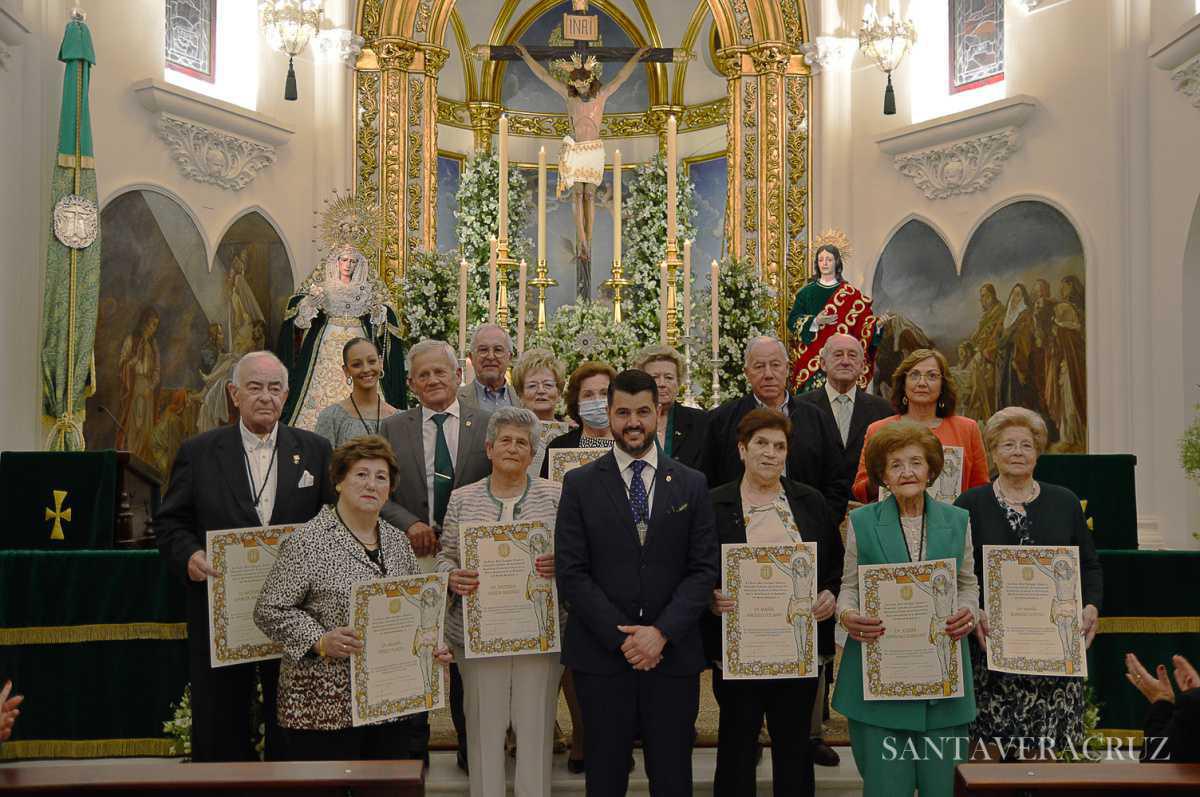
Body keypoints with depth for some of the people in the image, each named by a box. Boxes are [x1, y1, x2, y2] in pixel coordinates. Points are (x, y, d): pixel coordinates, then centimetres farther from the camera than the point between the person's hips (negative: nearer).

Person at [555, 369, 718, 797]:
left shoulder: (691, 484, 6)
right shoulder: (580, 484, 2)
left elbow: (704, 569, 1)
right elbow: (571, 573, -4)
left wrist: (662, 632, -11)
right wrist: (620, 637, -11)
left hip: (674, 654, 1)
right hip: (601, 654, -1)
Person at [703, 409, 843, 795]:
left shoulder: (811, 502, 8)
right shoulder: (714, 505, -1)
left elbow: (837, 563, 13)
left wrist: (831, 594, -5)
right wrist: (710, 599, -19)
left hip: (801, 648, 3)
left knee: (796, 747, 12)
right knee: (736, 744, 8)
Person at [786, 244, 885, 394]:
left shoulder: (850, 294, 4)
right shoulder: (807, 292, 7)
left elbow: (864, 322, 0)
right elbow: (792, 321, 1)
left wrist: (877, 325, -20)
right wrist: (815, 321, -13)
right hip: (811, 357, 1)